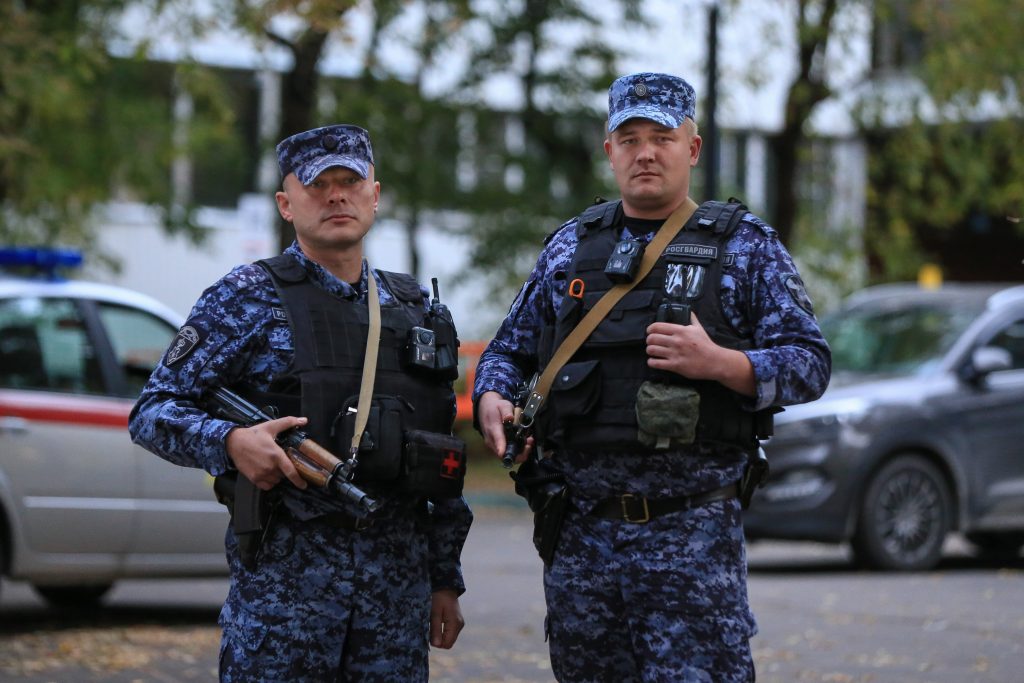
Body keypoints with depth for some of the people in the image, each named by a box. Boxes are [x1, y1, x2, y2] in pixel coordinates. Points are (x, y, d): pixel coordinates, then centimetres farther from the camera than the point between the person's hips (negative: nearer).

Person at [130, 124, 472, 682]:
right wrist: (230, 442, -21)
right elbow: (152, 412, -3)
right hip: (284, 570, -4)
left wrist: (445, 577, 15)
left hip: (398, 572, 4)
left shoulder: (414, 308, 14)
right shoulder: (247, 297, 0)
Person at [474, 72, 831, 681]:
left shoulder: (744, 244, 4)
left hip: (694, 534, -4)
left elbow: (810, 362, -2)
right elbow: (509, 350, 21)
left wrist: (719, 363, -18)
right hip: (583, 534, 4)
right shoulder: (570, 247, 15)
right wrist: (492, 400, -1)